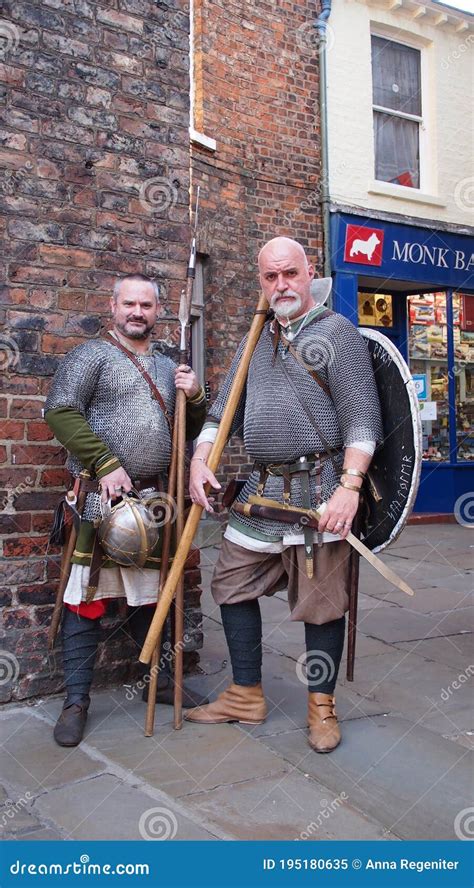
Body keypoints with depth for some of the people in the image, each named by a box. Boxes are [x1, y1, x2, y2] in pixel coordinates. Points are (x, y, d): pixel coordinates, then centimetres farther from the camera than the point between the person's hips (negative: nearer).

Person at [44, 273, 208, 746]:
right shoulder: (93, 355, -1)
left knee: (150, 593, 17)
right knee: (87, 599, -1)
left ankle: (159, 680, 32)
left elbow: (190, 432, 21)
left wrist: (194, 398, -1)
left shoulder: (167, 367, 17)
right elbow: (60, 411, -13)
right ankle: (76, 699, 12)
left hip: (152, 497, 6)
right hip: (100, 496, -5)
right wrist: (106, 464, -18)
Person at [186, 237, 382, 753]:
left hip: (318, 490, -6)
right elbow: (224, 409, 18)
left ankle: (322, 705, 22)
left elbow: (361, 417, -11)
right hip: (261, 488, 7)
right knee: (233, 587, 10)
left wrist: (349, 485, -21)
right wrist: (200, 459, 2)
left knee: (321, 601, 2)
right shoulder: (254, 341, 17)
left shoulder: (336, 333, -3)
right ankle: (245, 697, 26)